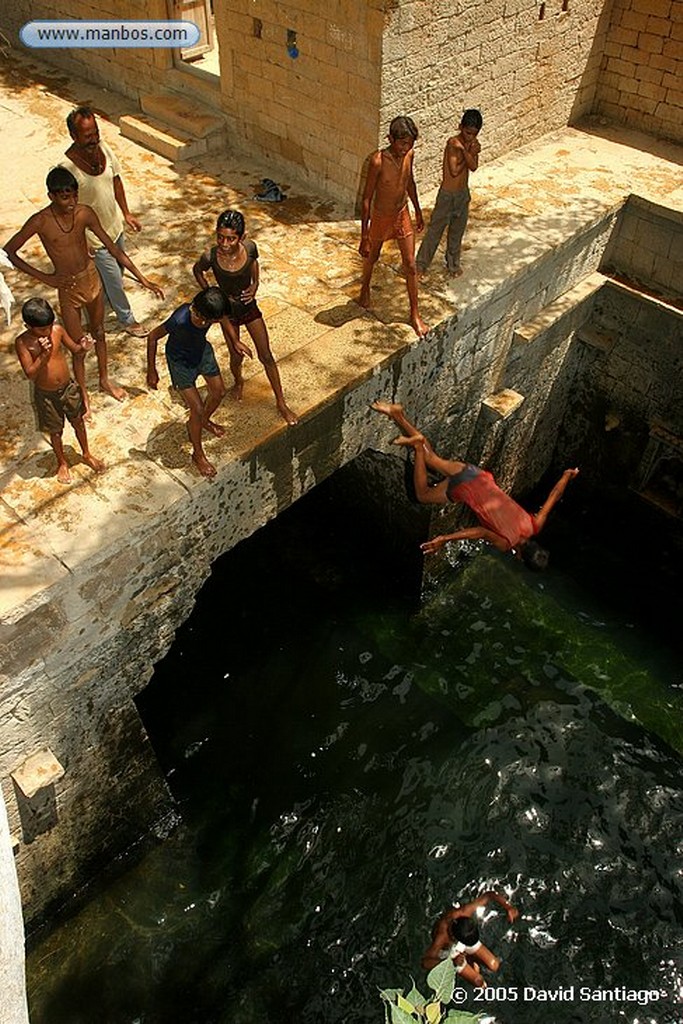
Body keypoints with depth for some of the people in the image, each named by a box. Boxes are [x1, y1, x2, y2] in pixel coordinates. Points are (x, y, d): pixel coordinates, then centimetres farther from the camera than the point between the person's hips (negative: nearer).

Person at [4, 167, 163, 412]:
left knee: (98, 334, 23)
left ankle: (104, 380, 47)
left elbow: (113, 248, -8)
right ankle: (83, 393, 30)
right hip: (68, 288, -4)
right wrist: (45, 277, -18)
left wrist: (142, 279, -11)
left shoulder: (85, 213, -13)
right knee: (79, 349, 6)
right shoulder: (40, 222, -22)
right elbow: (8, 252, -13)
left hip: (92, 279, 4)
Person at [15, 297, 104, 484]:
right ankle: (62, 463, 39)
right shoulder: (22, 343, -21)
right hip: (46, 395, -3)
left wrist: (82, 346, -21)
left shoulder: (57, 330, -13)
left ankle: (87, 454, 45)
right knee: (56, 431, 15)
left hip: (68, 387, 3)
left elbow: (74, 349, 2)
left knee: (78, 421, 21)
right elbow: (30, 374, -23)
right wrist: (43, 354, -35)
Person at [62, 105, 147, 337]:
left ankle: (104, 302, 53)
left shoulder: (103, 148, -10)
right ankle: (127, 320, 29)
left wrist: (126, 213, 8)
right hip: (94, 237, -7)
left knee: (116, 269, 26)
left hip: (114, 224, 7)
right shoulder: (68, 167, -29)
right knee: (114, 280, 7)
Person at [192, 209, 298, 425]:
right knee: (236, 357, 14)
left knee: (266, 356, 6)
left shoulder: (249, 247, -23)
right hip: (228, 310, -1)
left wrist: (255, 284, -10)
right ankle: (238, 381, 52)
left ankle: (281, 403, 20)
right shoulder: (210, 257, -28)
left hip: (249, 306, 1)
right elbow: (197, 271, -4)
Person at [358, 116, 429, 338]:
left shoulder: (409, 154, -10)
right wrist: (364, 236, -20)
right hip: (381, 217, -4)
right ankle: (365, 288, 55)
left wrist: (418, 211, 19)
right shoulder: (378, 161, -27)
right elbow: (367, 199, -21)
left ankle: (415, 314, 16)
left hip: (403, 215, 4)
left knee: (411, 266, 4)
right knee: (372, 257, 23)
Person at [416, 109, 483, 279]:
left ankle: (453, 263, 37)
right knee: (435, 230, 4)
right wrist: (471, 153, -19)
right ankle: (421, 264, 16)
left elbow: (473, 166, -16)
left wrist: (464, 150, -31)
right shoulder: (453, 143, -22)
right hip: (448, 194, -6)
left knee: (457, 231, 19)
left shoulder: (473, 143, -2)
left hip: (463, 193, 6)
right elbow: (454, 171, -27)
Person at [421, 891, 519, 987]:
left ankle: (470, 958, 24)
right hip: (449, 951, -3)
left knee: (494, 966, 1)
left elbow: (489, 895, -30)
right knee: (479, 982, -1)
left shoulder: (464, 912, -38)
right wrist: (452, 961, -50)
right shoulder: (441, 937, -45)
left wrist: (508, 907, -44)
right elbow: (425, 962, -40)